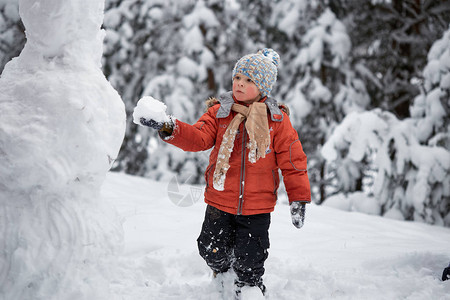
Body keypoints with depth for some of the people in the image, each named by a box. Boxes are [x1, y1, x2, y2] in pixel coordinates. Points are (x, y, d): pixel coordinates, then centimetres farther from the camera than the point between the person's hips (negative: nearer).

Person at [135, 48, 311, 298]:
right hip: (220, 201, 2)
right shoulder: (219, 112, 1)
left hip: (257, 206, -2)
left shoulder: (277, 120, -3)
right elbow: (198, 138, -11)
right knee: (214, 252, 8)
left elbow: (293, 161, -1)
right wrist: (169, 128, -29)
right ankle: (223, 277, 41)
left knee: (249, 260, 1)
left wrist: (299, 200, -2)